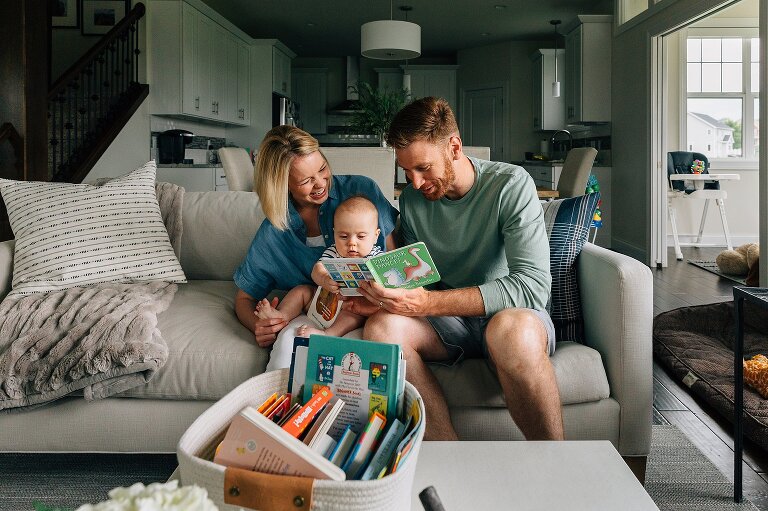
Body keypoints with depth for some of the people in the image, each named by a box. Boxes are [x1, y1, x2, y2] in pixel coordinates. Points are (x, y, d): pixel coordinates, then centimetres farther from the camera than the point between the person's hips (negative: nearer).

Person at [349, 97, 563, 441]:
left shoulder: (511, 184, -13)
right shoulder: (412, 199, 5)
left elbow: (533, 286, -24)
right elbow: (416, 276, 12)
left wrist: (428, 303, -32)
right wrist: (385, 295, -14)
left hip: (510, 314, -4)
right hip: (450, 322, 5)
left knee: (512, 329, -40)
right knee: (382, 327, -26)